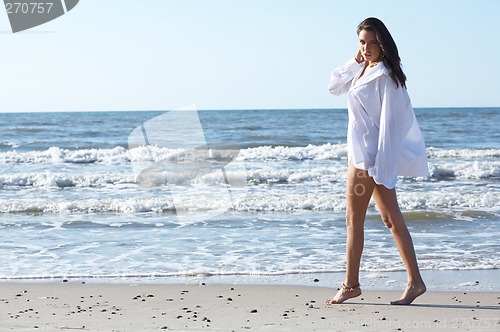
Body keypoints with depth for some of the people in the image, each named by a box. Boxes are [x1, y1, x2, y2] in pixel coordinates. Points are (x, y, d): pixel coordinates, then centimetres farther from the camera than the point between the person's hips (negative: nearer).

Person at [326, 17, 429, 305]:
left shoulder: (384, 76, -15)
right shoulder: (364, 70, 12)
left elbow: (388, 122, -18)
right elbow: (335, 86, 23)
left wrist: (379, 165, -22)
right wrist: (355, 61, 8)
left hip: (369, 154, -9)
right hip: (361, 152, 9)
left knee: (354, 219, -2)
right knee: (392, 218, 7)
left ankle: (351, 285, 6)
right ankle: (415, 281, 9)